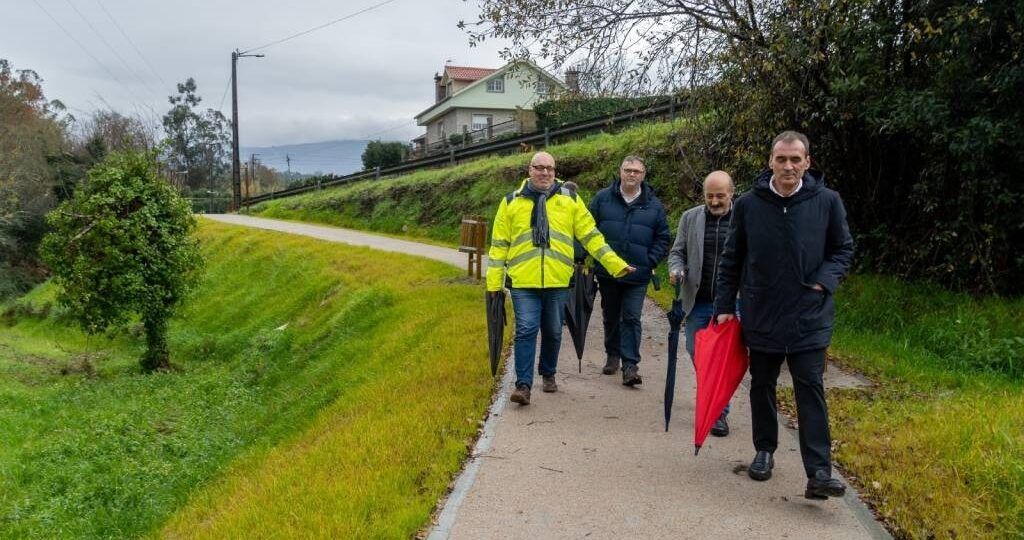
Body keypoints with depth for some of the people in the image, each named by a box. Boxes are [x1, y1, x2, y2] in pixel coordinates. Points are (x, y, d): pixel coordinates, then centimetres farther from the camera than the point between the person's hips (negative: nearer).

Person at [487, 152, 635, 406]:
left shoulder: (570, 200, 7)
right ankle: (523, 384, -2)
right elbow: (499, 244, 7)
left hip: (558, 281, 2)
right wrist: (494, 281, 3)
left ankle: (548, 374, 33)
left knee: (553, 332, 13)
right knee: (526, 331, -7)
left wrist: (616, 264, 1)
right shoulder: (511, 202, 6)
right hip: (523, 281, -1)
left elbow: (591, 236, 8)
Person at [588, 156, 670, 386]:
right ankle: (613, 355, 32)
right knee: (610, 317, 15)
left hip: (638, 275, -1)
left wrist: (650, 262, -2)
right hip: (606, 272, 1)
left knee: (631, 319, -5)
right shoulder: (602, 198, 2)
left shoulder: (653, 205, 3)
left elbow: (663, 238, 8)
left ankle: (630, 366, -3)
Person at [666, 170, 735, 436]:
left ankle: (719, 412, 11)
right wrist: (676, 271, -10)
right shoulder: (690, 218, 5)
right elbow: (677, 252, 11)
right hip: (698, 301, 3)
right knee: (695, 351, 10)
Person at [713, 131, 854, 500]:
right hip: (760, 317, 2)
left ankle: (819, 473, -4)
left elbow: (844, 249, 8)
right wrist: (725, 306, 3)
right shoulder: (748, 204, -3)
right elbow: (731, 259, 5)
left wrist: (825, 280, -10)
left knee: (811, 390, -4)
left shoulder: (827, 202, -4)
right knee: (762, 387, 14)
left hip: (810, 318, -2)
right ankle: (764, 451, 32)